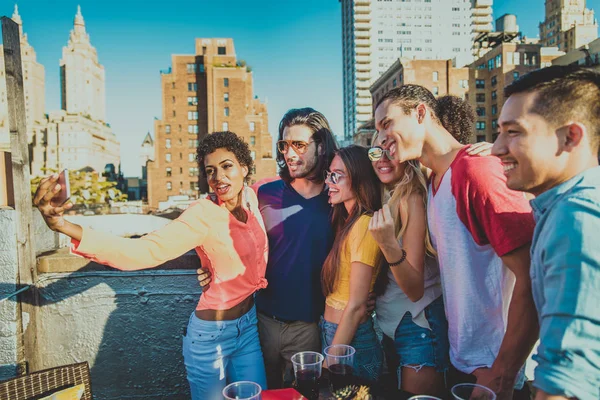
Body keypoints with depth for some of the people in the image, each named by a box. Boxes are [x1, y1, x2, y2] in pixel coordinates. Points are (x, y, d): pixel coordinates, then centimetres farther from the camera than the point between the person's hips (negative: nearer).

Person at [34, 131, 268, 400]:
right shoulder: (203, 215, -23)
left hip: (250, 324, 6)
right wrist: (65, 227, -50)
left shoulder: (251, 198, -5)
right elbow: (143, 250, -37)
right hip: (212, 335, -6)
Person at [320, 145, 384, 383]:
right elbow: (334, 288, 6)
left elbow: (356, 306, -21)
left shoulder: (364, 225, -21)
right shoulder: (348, 222, 6)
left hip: (351, 339, -8)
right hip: (331, 331, 8)